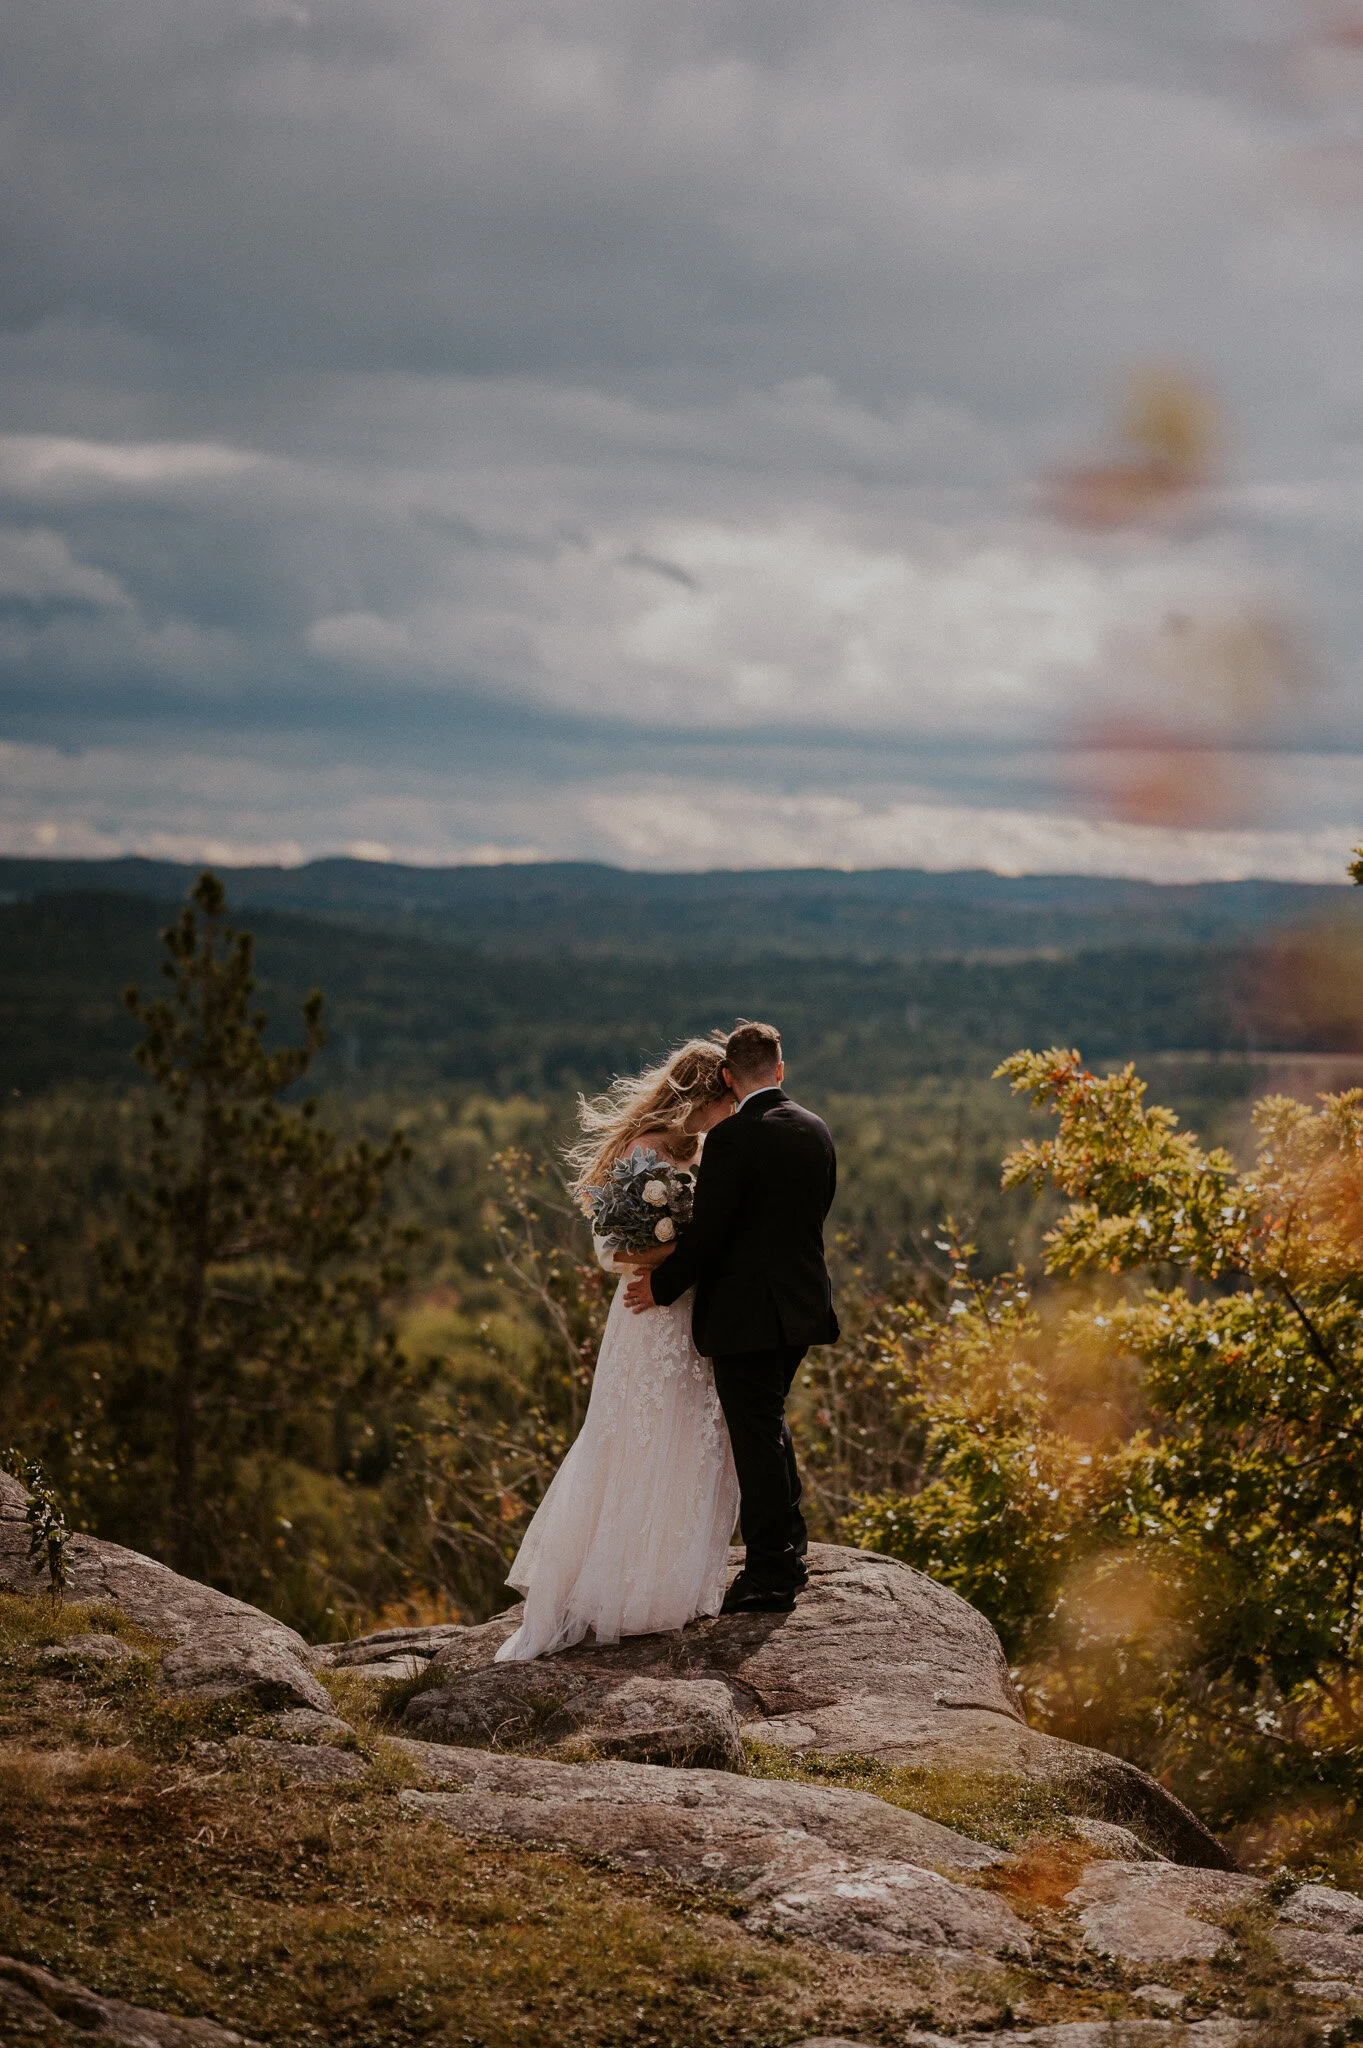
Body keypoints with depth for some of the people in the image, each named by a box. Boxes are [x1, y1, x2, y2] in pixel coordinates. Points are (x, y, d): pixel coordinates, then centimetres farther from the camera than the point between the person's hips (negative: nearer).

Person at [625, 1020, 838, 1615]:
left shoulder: (733, 1137, -18)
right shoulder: (816, 1131, 5)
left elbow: (708, 1230, -18)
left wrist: (663, 1286, -5)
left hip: (746, 1310, -7)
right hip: (802, 1305, 8)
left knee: (755, 1437, 1)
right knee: (769, 1419, 25)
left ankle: (770, 1576, 6)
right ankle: (789, 1547, 34)